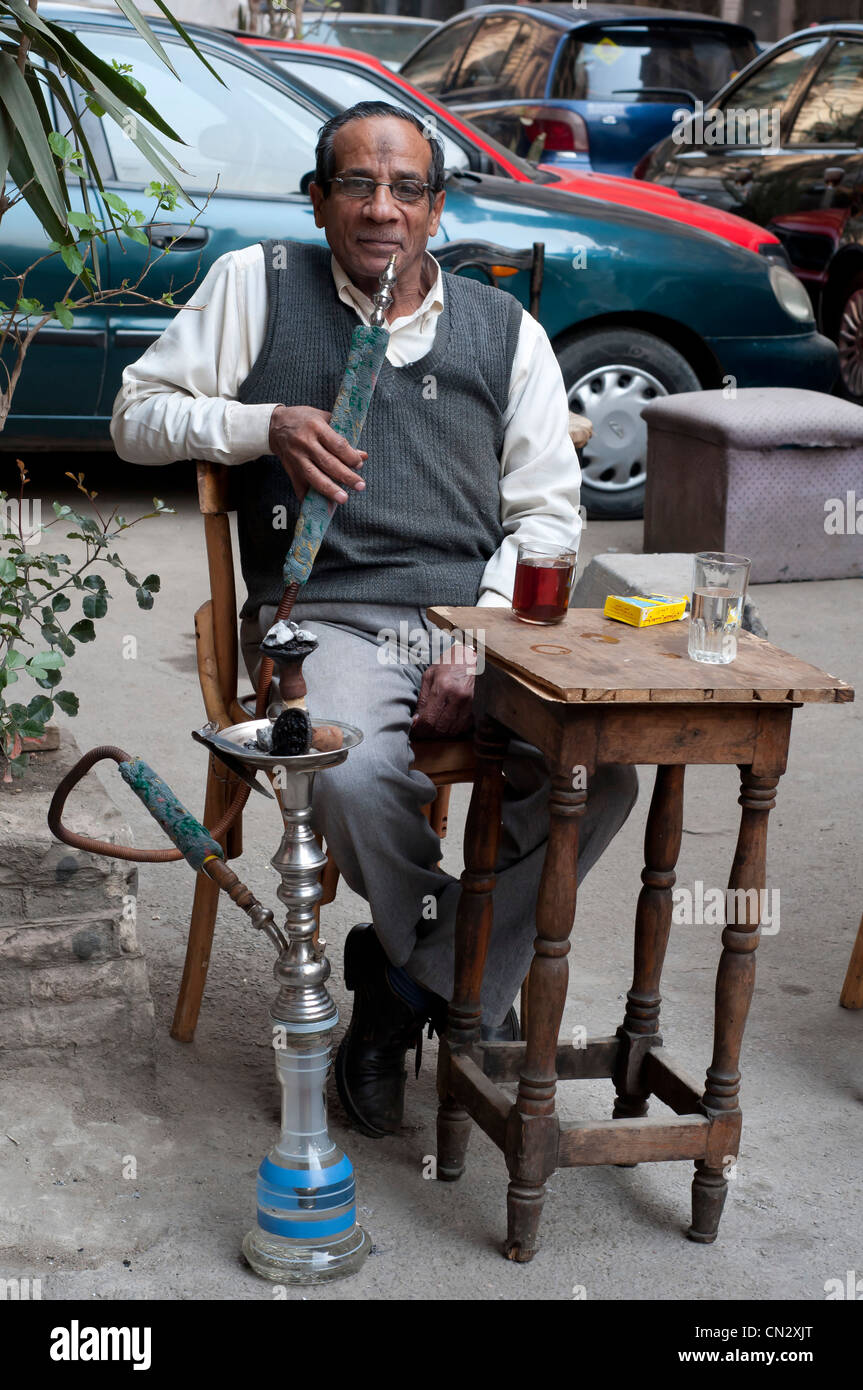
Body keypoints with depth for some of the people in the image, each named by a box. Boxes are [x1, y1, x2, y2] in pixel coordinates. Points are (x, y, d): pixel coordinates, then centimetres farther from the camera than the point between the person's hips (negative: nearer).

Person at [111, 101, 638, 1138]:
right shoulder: (256, 285, 12)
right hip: (327, 618, -2)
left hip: (477, 621, 2)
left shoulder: (505, 329, 16)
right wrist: (266, 424, -9)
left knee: (602, 772, -25)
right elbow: (137, 416, 11)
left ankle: (404, 985, -5)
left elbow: (548, 509, 12)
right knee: (357, 779, -35)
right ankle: (469, 987, -3)